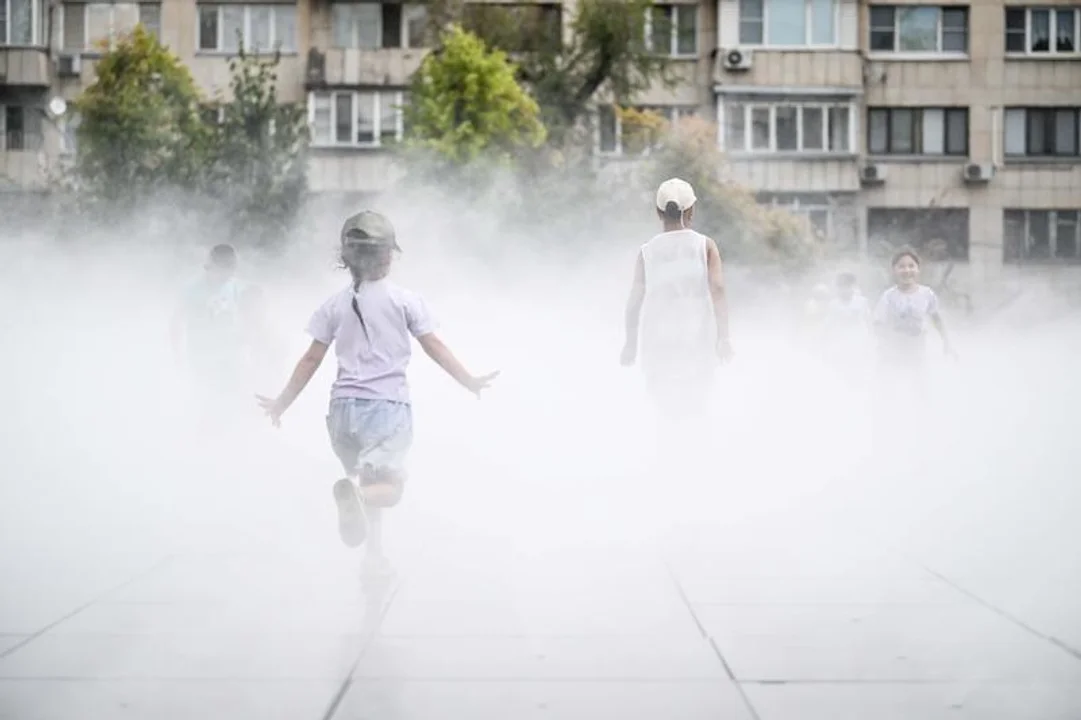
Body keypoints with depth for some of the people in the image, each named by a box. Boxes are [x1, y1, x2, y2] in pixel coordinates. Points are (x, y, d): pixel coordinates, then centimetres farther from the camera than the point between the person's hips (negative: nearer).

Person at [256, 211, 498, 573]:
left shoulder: (336, 304, 6)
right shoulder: (404, 299, -1)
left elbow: (311, 359, 6)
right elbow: (435, 347, 2)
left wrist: (282, 403, 16)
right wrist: (470, 382, 14)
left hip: (344, 407, 4)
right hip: (388, 407, -4)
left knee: (367, 486, 19)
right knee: (389, 487, -9)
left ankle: (376, 557, 12)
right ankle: (355, 490, -42)